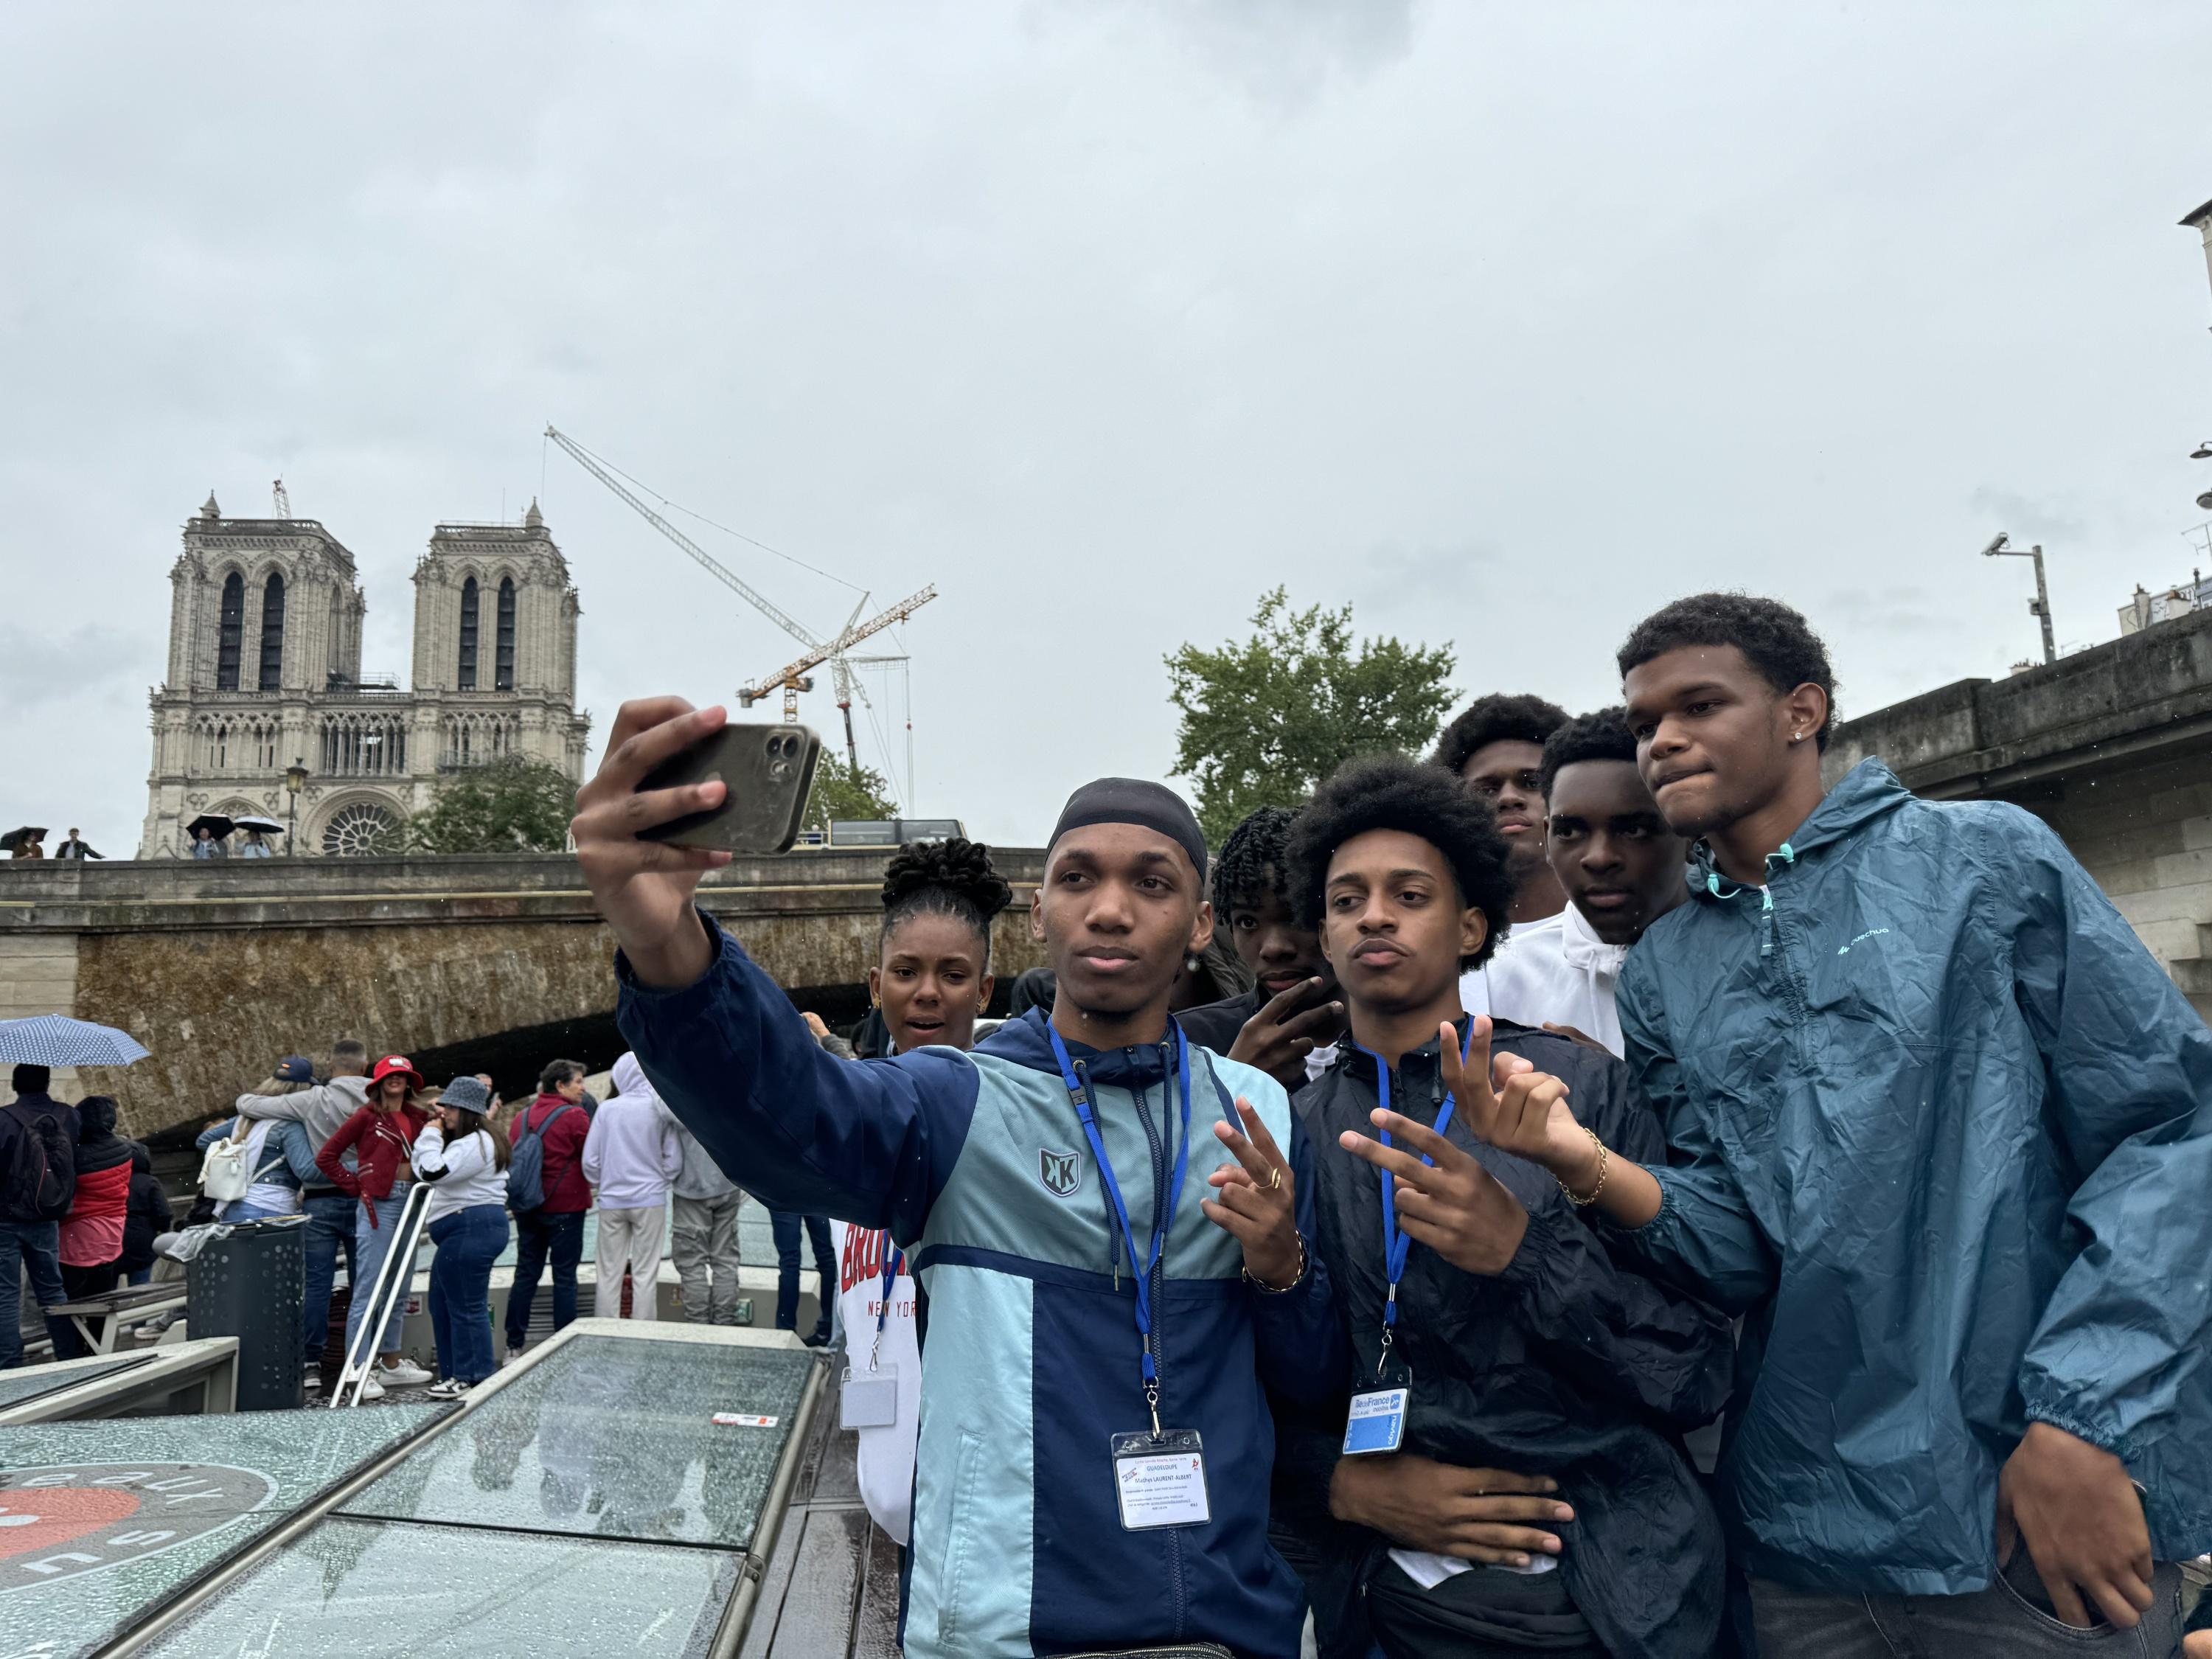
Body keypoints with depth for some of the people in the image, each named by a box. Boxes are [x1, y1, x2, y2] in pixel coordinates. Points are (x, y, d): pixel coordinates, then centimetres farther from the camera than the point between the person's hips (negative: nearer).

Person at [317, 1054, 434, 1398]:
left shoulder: (418, 1118, 12)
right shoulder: (368, 1115, -2)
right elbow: (326, 1157, -2)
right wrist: (355, 1187, -5)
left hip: (409, 1204, 6)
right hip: (378, 1205, -6)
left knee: (400, 1290, 14)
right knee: (368, 1289, -6)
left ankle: (391, 1363, 26)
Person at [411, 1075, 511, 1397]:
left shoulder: (477, 1143, -15)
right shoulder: (464, 1141, 21)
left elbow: (434, 1171, -25)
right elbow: (422, 1169, 22)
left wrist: (430, 1137, -11)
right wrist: (431, 1137, 9)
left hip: (471, 1229, -12)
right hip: (462, 1232, 12)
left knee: (466, 1306, -6)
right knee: (442, 1303, 17)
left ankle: (475, 1378, 1)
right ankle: (454, 1374, 26)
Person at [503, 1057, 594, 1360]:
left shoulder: (524, 1115, 7)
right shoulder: (574, 1116, -12)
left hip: (527, 1207, 6)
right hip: (565, 1207, -6)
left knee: (526, 1273, 12)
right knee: (565, 1276, 1)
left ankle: (514, 1346, 15)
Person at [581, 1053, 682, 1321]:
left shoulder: (607, 1109, -3)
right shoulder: (660, 1109, -6)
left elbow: (590, 1161, 0)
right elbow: (674, 1160, -5)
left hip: (612, 1201, 1)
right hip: (650, 1200, -1)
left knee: (608, 1273, 11)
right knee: (645, 1273, 4)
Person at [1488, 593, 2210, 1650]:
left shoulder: (1984, 859, -3)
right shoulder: (1661, 973, 6)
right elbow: (1736, 1245, 2)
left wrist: (2082, 1422, -14)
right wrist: (1588, 1164, -19)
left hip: (2046, 1494, -3)